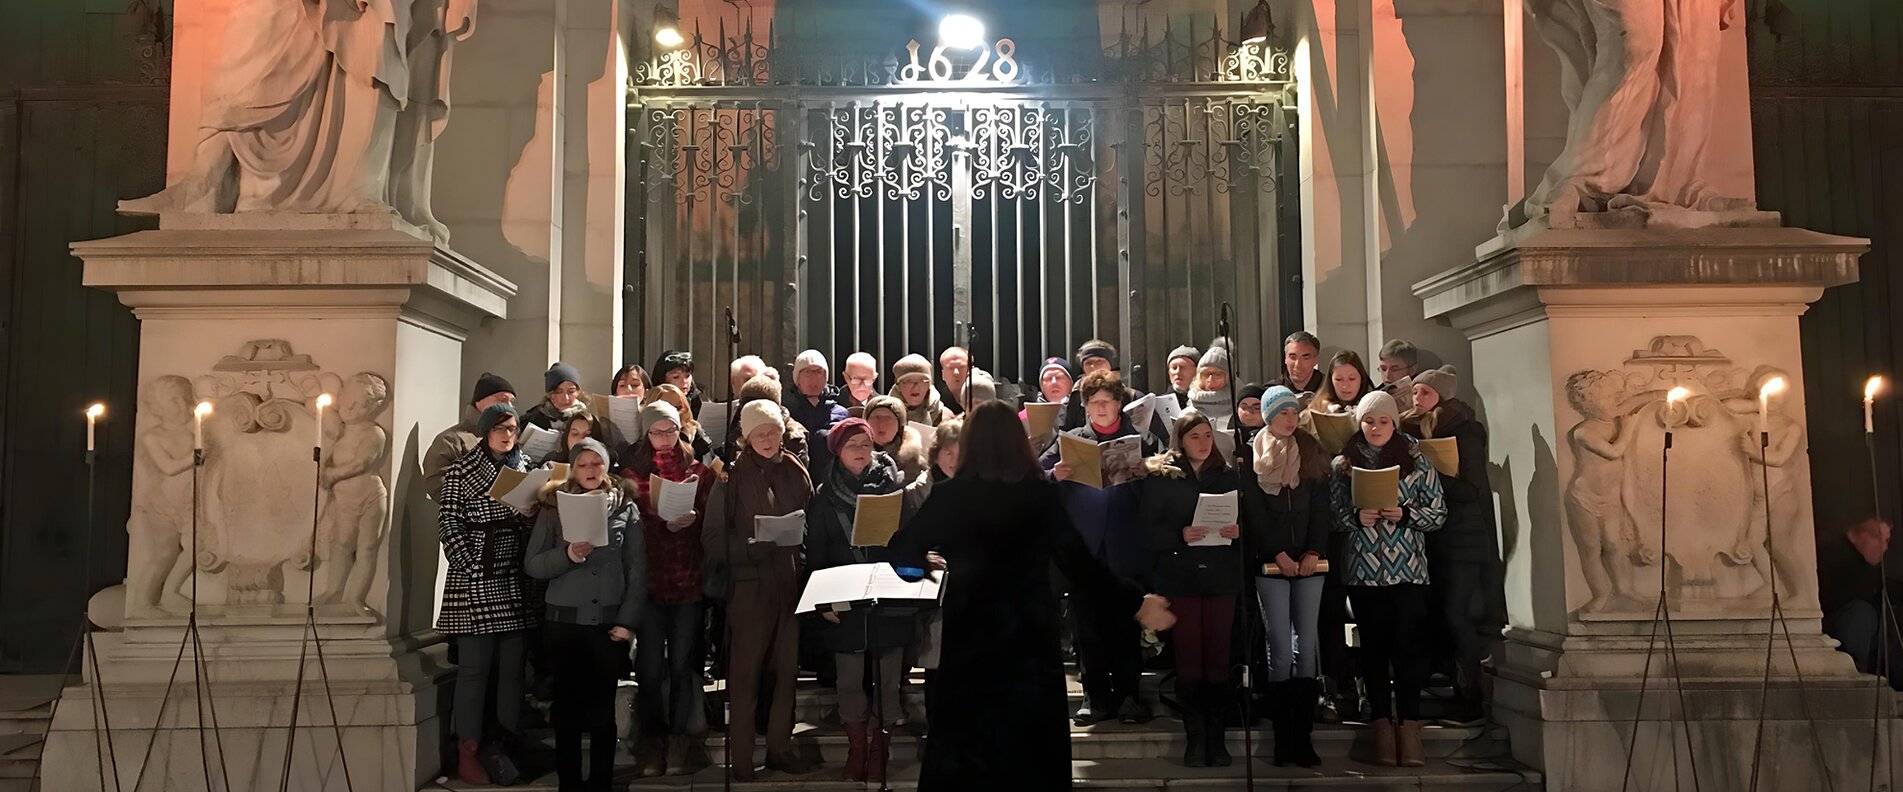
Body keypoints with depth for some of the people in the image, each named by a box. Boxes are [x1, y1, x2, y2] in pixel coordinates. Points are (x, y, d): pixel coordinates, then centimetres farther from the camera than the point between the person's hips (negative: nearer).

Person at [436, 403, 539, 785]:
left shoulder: (524, 469, 14)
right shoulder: (460, 471, 0)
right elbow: (449, 526, -7)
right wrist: (474, 569, -13)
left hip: (514, 583, 5)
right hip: (475, 582, -5)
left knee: (512, 667, 5)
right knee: (474, 668, -4)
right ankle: (468, 755, 1)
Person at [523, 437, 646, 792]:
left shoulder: (626, 507, 4)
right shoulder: (554, 507, 5)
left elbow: (637, 569, 1)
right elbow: (532, 564, 1)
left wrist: (628, 620, -6)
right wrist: (567, 555, -17)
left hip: (608, 621, 0)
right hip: (564, 620, 0)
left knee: (603, 708, 3)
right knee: (567, 706, 5)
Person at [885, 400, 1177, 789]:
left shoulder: (948, 496, -7)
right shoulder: (1041, 494, -8)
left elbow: (900, 553, -2)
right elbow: (1079, 563, -12)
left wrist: (930, 559, 20)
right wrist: (1134, 603, -5)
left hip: (970, 636, 0)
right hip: (1030, 636, 0)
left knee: (963, 749, 12)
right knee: (1032, 749, 13)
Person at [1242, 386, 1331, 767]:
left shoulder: (1311, 452, 11)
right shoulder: (1253, 456, 2)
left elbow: (1321, 506, 6)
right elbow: (1253, 511, -3)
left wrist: (1314, 552, -6)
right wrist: (1277, 553, -11)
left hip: (1308, 561, 3)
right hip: (1270, 563, -3)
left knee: (1306, 645, 0)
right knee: (1280, 647, -5)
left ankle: (1303, 735, 4)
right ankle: (1283, 736, 0)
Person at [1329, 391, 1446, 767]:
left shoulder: (1416, 461, 5)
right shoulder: (1343, 464, 7)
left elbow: (1439, 513, 4)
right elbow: (1332, 515, 6)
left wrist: (1404, 515, -12)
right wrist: (1356, 517, -13)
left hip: (1408, 569, -1)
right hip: (1363, 570, 1)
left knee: (1408, 645, -5)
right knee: (1373, 646, 5)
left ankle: (1409, 725, 2)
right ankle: (1382, 724, 13)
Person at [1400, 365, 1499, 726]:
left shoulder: (1464, 433, -9)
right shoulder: (1414, 430, 11)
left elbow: (1472, 489, -15)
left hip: (1463, 540, -7)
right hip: (1431, 537, 7)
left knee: (1457, 616, -8)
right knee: (1440, 616, 8)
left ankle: (1470, 702, 0)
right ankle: (1458, 693, 16)